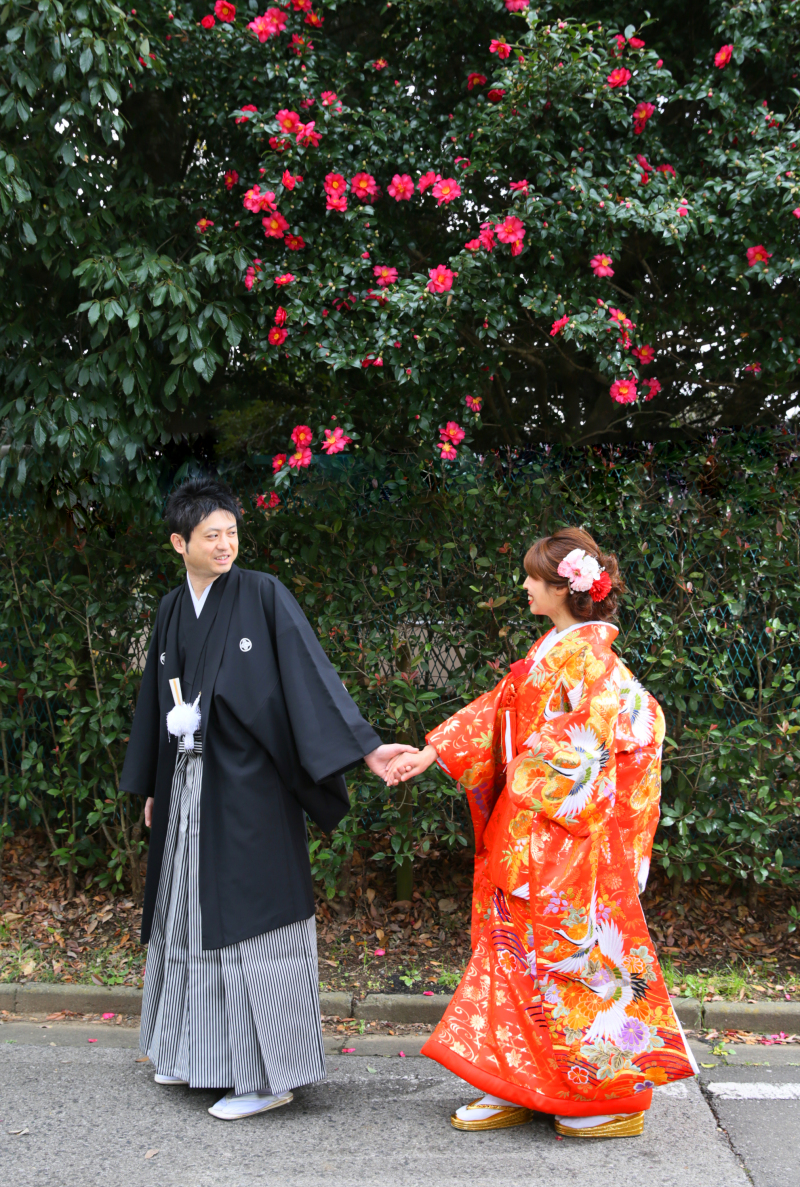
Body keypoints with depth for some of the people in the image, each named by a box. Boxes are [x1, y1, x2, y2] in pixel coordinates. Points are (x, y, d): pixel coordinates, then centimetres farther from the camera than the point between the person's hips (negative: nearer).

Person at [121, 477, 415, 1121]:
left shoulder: (264, 595, -7)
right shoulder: (173, 609, 11)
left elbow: (311, 671, -13)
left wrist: (366, 745, -22)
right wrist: (152, 788, 20)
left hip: (247, 786, -6)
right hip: (188, 789, 6)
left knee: (251, 920, -4)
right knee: (193, 915, 14)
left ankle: (268, 1073, 4)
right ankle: (199, 1051, 30)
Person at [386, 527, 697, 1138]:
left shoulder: (586, 654, -15)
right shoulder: (550, 652, 14)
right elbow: (494, 709, 17)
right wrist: (430, 754, 13)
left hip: (565, 834, -9)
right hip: (528, 827, 9)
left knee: (573, 950, -2)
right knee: (516, 947, 11)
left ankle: (614, 1097, 10)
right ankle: (516, 1086, 20)